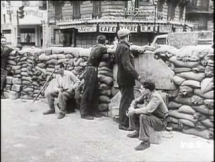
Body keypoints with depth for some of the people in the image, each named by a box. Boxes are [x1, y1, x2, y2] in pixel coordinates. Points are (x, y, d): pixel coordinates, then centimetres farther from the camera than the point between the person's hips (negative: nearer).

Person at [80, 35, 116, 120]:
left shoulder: (95, 47, 12)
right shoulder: (101, 48, -12)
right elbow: (113, 50, -21)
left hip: (93, 71, 9)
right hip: (91, 71, -9)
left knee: (95, 92, 12)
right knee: (87, 93, -4)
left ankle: (93, 111, 19)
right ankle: (84, 113, 2)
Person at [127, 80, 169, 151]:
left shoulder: (155, 97, -27)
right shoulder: (145, 95, -3)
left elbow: (147, 110, -40)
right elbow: (136, 101, 13)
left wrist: (134, 110, -27)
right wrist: (132, 108, -9)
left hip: (160, 122, -8)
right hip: (151, 116, 8)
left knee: (143, 116, -35)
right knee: (132, 113, 0)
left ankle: (146, 142, -27)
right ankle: (137, 132, 14)